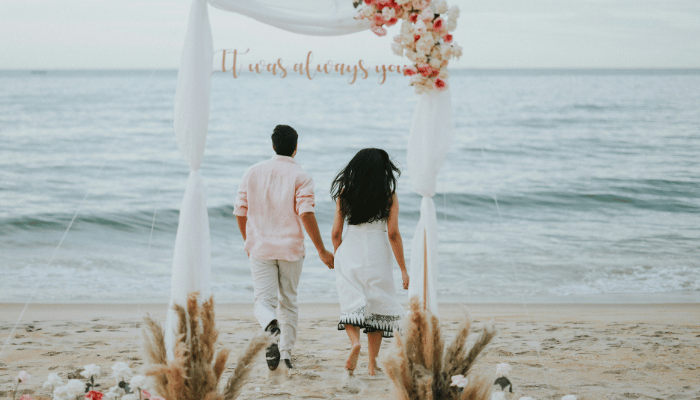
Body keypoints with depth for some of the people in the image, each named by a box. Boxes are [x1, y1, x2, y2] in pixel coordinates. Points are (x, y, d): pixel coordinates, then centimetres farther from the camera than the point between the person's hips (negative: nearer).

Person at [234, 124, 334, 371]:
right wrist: (321, 251, -8)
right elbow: (306, 214, -14)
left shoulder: (253, 173, 5)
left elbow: (240, 212, 7)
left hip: (260, 247, 1)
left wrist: (248, 241, 24)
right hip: (291, 248, -1)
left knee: (264, 301, -2)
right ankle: (286, 353, 12)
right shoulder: (301, 177, -5)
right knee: (288, 302, 14)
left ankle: (271, 326, -35)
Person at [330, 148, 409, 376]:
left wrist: (339, 257, 19)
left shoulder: (344, 192, 2)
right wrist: (403, 269, -1)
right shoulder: (389, 195, -3)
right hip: (378, 254, -1)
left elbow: (336, 233, 3)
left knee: (351, 303, 5)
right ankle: (373, 364, 12)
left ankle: (354, 341, -25)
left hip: (350, 251, 1)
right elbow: (393, 233, -7)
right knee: (377, 306, 11)